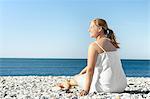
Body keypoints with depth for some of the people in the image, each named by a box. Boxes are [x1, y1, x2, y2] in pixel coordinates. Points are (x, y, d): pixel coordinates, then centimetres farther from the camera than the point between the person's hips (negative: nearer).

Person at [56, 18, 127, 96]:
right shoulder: (111, 43, 14)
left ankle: (68, 83, 48)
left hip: (108, 86, -8)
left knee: (78, 78, 16)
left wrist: (86, 90, -12)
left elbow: (90, 69, -15)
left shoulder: (94, 45, -11)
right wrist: (82, 72, 30)